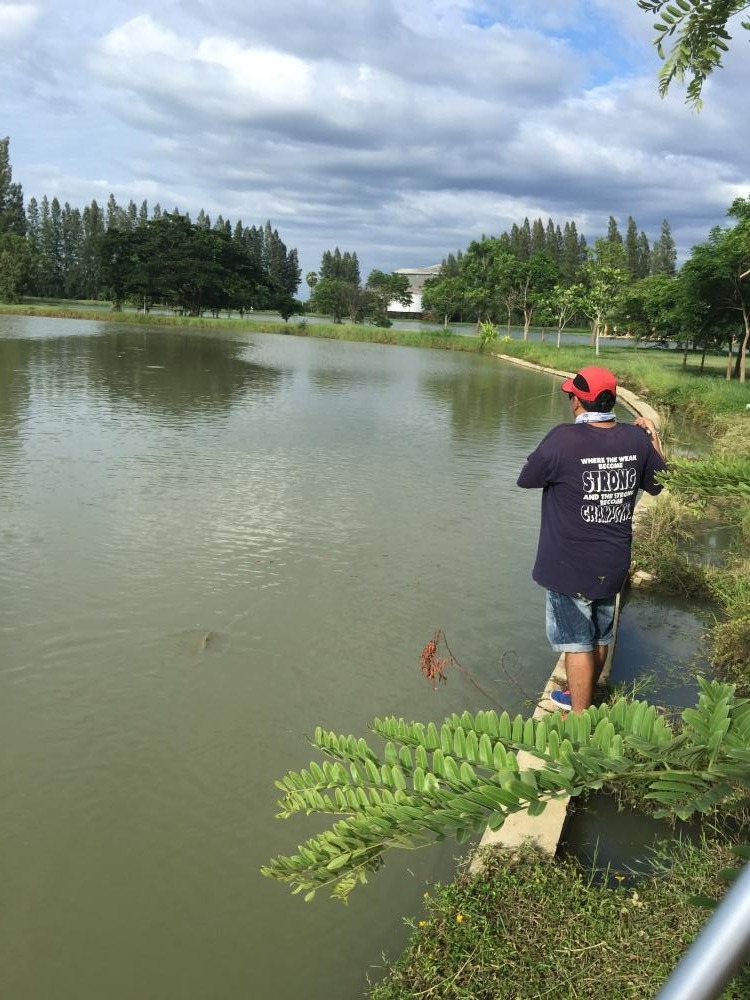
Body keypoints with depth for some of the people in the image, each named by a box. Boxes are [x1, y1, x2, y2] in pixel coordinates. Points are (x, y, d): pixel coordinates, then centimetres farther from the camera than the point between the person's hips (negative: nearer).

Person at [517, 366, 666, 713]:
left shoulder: (564, 439, -22)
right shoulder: (637, 438, -6)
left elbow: (526, 479, -8)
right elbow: (658, 483, 11)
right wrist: (654, 437, 17)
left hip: (570, 567, -6)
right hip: (613, 565, 6)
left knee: (577, 642, 6)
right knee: (599, 637, 22)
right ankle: (582, 696, 43)